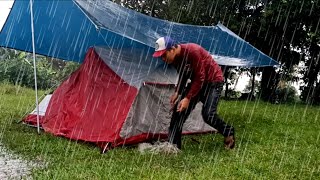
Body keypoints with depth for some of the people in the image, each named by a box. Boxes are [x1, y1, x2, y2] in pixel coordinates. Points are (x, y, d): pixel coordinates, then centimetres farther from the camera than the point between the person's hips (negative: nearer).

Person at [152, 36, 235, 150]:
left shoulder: (192, 51, -30)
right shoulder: (175, 58, -6)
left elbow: (200, 78, -27)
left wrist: (188, 98, -29)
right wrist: (177, 92, -4)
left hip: (213, 81, -7)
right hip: (195, 82, 8)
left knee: (208, 114, -21)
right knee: (179, 109, -4)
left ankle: (228, 133, 8)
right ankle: (173, 145, 2)